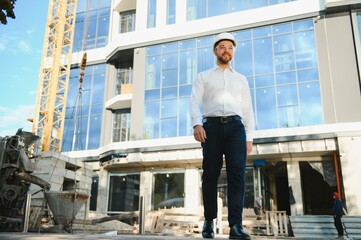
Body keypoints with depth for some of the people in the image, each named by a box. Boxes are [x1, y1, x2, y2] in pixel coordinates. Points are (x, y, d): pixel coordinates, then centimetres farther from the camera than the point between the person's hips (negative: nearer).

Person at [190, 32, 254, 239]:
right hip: (212, 125, -1)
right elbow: (195, 102, 3)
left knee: (237, 173, -14)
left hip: (235, 126, 1)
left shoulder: (241, 79, 23)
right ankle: (209, 220, 15)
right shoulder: (203, 77, 17)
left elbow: (247, 109, 17)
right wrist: (197, 124, -16)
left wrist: (249, 137, 7)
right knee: (211, 175, 0)